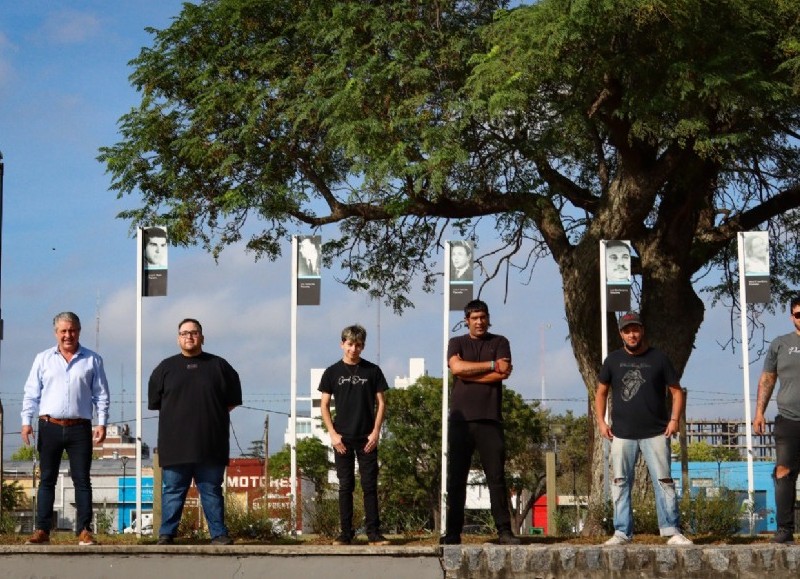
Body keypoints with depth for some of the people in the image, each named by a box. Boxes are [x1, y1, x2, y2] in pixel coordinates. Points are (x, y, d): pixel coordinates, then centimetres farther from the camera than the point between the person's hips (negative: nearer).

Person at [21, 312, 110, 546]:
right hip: (50, 427, 1)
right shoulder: (43, 359, 8)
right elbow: (31, 393, 7)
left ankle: (84, 531, 1)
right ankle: (42, 530, 5)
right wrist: (26, 421, -2)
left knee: (82, 480, -1)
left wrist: (102, 423, -1)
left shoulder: (92, 360, 7)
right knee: (47, 480, 3)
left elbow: (101, 395, 7)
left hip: (80, 428, -1)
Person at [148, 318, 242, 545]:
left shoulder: (219, 366, 7)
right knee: (173, 491, 2)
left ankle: (219, 534, 9)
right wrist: (177, 415, 8)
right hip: (175, 445, 0)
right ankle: (166, 534, 7)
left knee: (212, 492, 5)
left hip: (211, 446, 0)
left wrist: (214, 415, 7)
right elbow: (154, 401, 13)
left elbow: (232, 401, 13)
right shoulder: (166, 368, 8)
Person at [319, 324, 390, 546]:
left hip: (366, 438, 0)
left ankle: (373, 532, 0)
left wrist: (376, 432, -5)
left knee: (370, 485, -1)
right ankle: (346, 532, 7)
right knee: (345, 486, 4)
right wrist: (333, 434, -5)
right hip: (343, 438, 0)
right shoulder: (332, 372, 4)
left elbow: (381, 403, 5)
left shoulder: (372, 371, 4)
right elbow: (324, 405, 5)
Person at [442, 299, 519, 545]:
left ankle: (504, 530, -3)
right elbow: (456, 367, -8)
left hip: (490, 419, -1)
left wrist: (468, 372, -5)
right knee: (456, 478, 0)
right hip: (460, 420, 1)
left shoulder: (499, 343, 11)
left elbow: (502, 374, -5)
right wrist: (492, 365, -5)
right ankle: (453, 532, 4)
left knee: (496, 476, -3)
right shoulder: (456, 343, 13)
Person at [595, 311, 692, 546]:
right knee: (620, 484, 2)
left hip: (655, 433, -2)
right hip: (622, 434, 2)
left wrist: (674, 419, -7)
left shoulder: (658, 358, 3)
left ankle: (672, 532, -2)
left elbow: (676, 391, 6)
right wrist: (601, 421, 5)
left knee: (664, 482, -4)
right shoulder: (613, 360, 8)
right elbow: (601, 392, 16)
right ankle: (622, 533, 7)